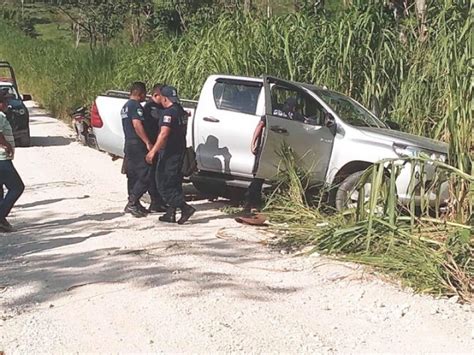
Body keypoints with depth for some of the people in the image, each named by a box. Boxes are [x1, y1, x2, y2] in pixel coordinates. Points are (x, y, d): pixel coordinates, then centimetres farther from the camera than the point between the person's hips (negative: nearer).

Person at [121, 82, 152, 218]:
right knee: (145, 175, -9)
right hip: (137, 145, -10)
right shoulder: (136, 106, -12)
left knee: (133, 175, 13)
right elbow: (137, 124, -24)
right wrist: (148, 142, -25)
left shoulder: (125, 106, 20)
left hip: (128, 144, 10)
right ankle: (132, 203, -13)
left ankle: (132, 204, 17)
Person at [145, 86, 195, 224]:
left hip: (169, 153, -9)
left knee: (164, 185, -5)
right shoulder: (181, 111, 13)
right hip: (180, 151, 9)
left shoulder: (168, 112, -16)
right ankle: (171, 213, 17)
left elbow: (164, 134, -26)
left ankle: (185, 208, -13)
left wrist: (153, 151, -28)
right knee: (174, 184, 14)